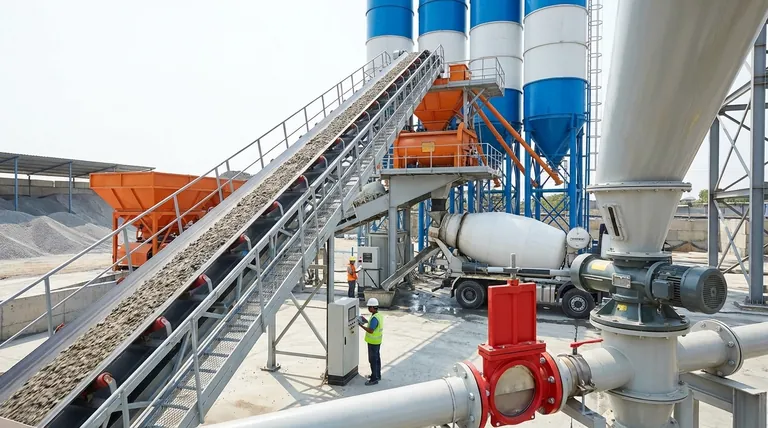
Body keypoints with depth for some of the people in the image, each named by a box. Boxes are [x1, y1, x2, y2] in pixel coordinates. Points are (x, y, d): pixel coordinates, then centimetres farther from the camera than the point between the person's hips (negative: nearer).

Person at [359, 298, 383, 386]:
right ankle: (377, 375, 31)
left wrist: (361, 325, -23)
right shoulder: (379, 315, 4)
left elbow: (370, 331, -30)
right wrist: (366, 322, 8)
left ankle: (374, 379, 8)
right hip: (377, 341, 10)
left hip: (373, 342, -10)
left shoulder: (374, 318, -27)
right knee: (377, 358, 19)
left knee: (373, 360, 0)